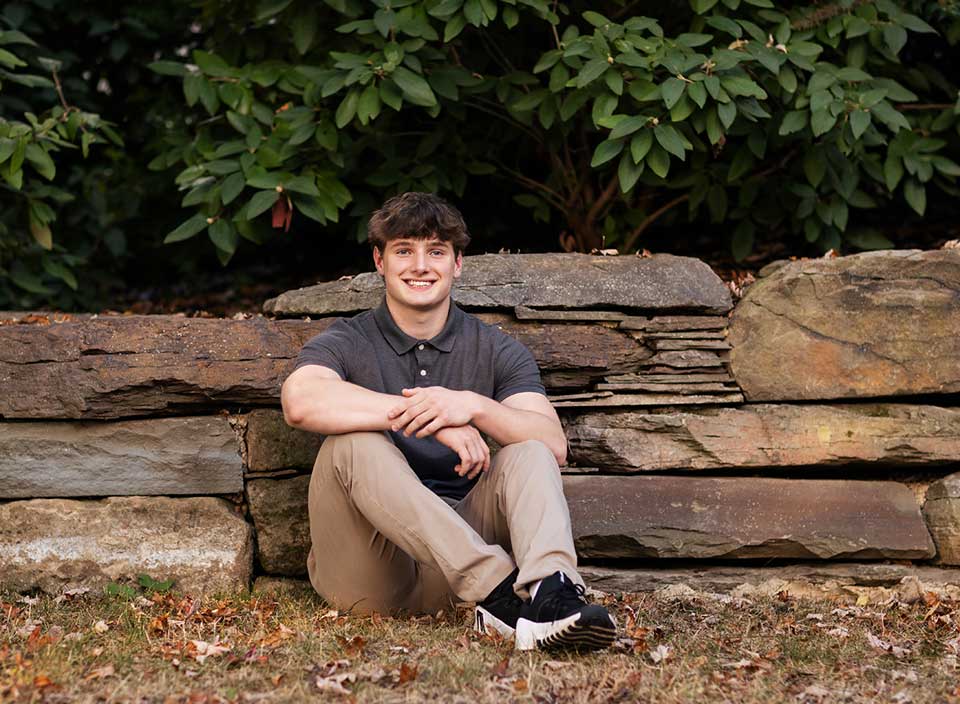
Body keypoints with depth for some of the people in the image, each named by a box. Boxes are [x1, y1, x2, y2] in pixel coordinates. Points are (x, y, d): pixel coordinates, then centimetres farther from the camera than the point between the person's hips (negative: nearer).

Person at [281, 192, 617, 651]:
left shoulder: (496, 351, 11)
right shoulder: (347, 343, 5)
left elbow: (554, 446, -7)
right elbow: (300, 401, -21)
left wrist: (473, 406, -25)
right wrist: (422, 415, -27)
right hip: (368, 573, -2)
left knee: (529, 455, -20)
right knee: (357, 443, -27)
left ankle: (549, 593, -51)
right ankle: (499, 592, -42)